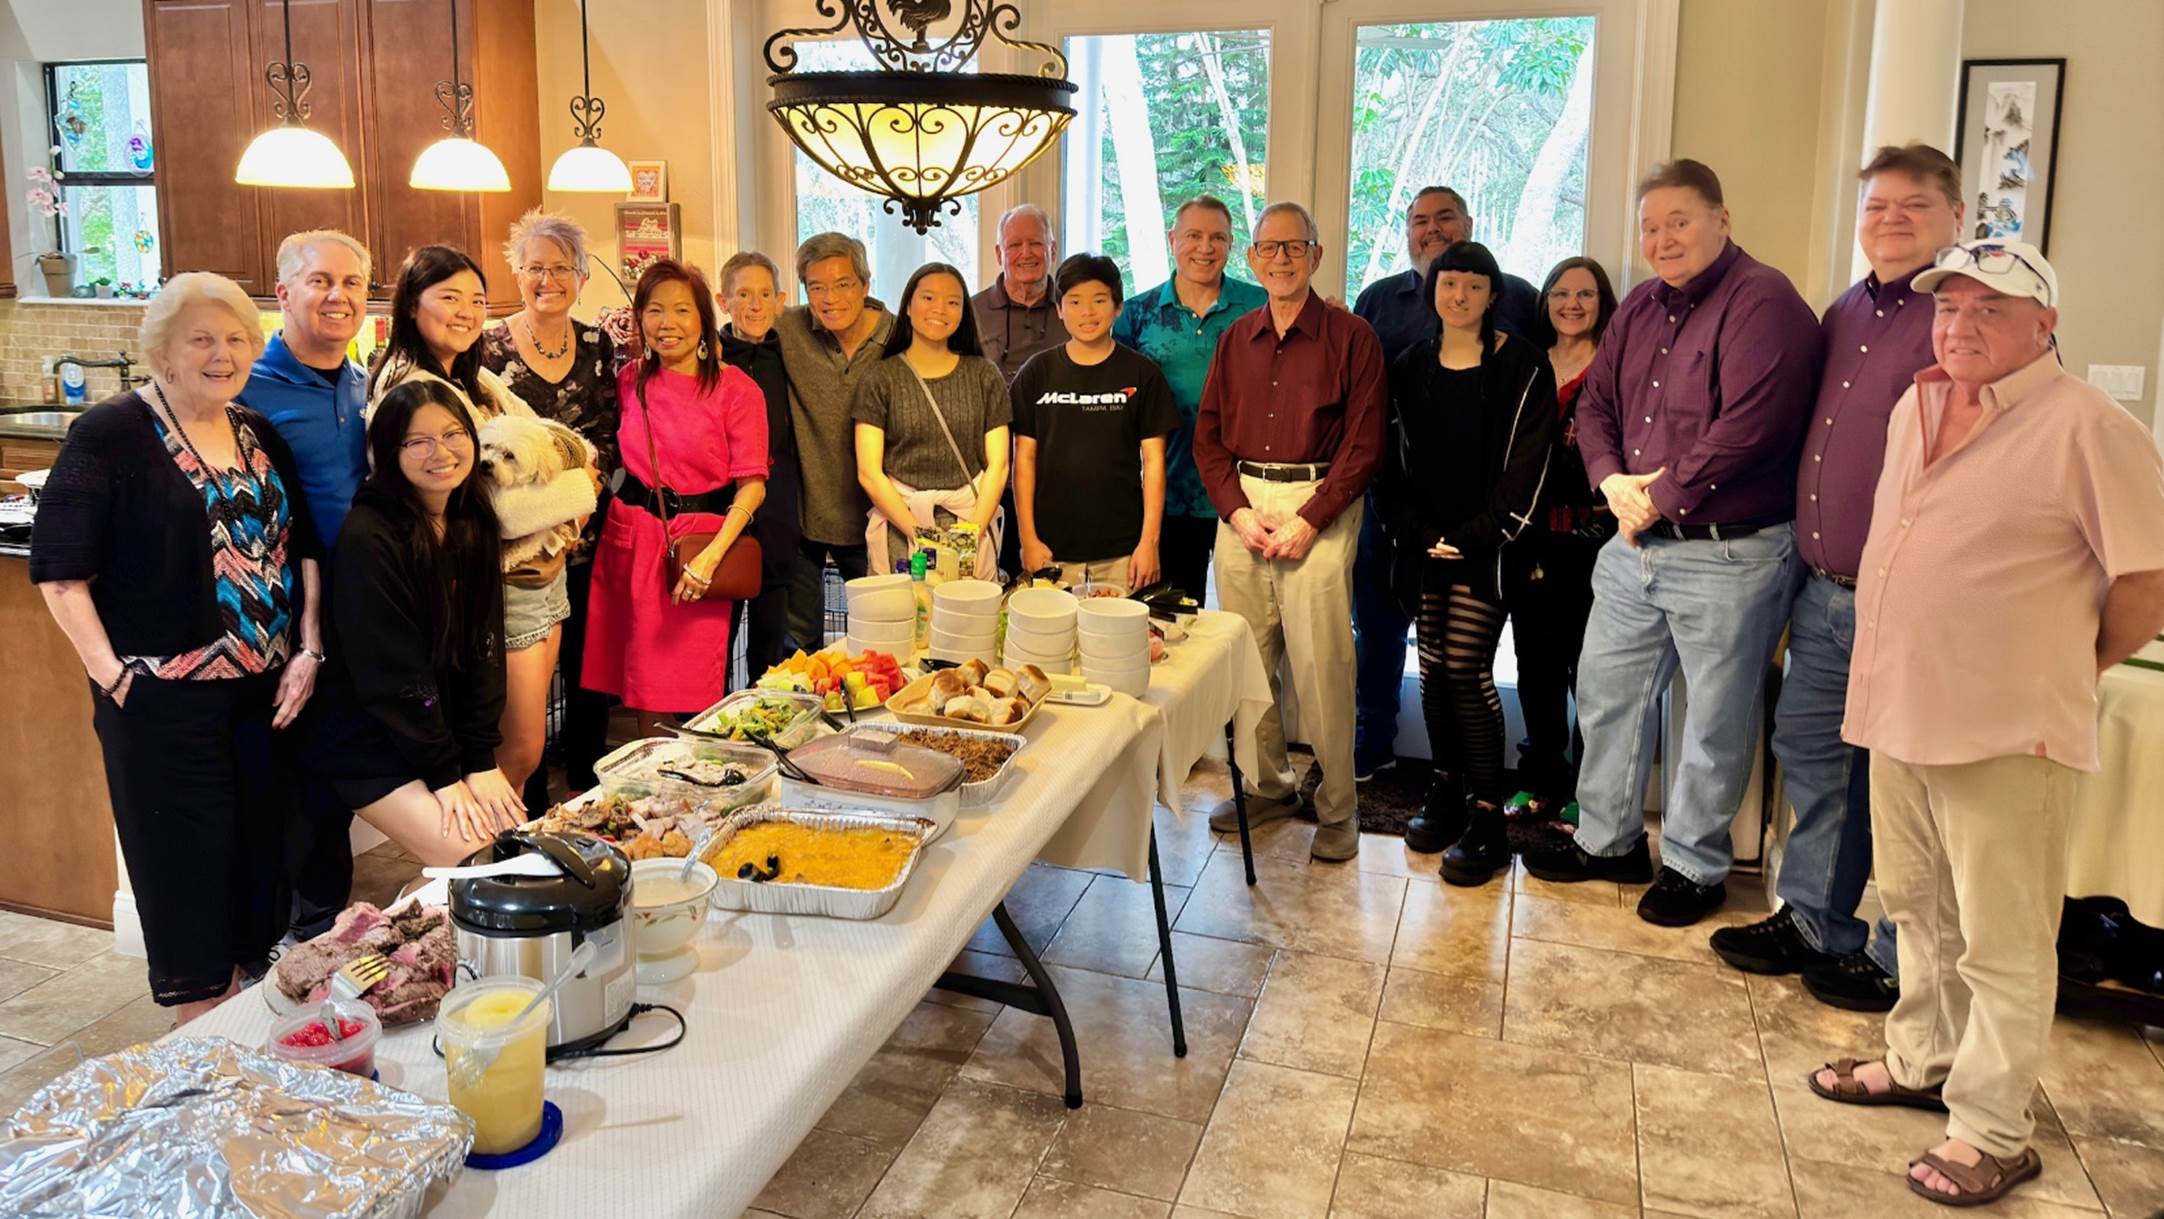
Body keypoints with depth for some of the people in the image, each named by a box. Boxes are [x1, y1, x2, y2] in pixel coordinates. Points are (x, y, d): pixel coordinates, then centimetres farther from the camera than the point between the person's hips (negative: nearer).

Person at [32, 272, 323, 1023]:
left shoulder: (260, 434, 10)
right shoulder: (111, 435, -7)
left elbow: (301, 546, 14)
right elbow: (59, 572, -10)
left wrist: (309, 649, 4)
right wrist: (110, 674, -14)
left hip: (267, 694, 6)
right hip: (166, 701, -5)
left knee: (260, 855, 13)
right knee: (186, 866, 3)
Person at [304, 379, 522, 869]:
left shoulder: (475, 525, 1)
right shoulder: (366, 539, -20)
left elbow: (484, 648, 0)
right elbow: (390, 671, -20)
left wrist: (482, 760, -6)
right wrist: (444, 775, -17)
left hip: (449, 728, 7)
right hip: (367, 742, -7)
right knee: (475, 861, -17)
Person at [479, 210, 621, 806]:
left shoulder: (598, 346, 8)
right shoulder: (491, 347, -2)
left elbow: (611, 437, 9)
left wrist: (587, 469, -9)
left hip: (585, 529, 3)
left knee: (589, 667, 8)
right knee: (522, 681, 0)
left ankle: (586, 786, 26)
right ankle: (529, 808, 14)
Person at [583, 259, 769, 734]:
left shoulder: (736, 389, -7)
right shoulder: (629, 381, 6)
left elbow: (753, 484, -11)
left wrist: (712, 555, -21)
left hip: (705, 538, -4)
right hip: (633, 534, 4)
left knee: (696, 687, -1)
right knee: (644, 682, 7)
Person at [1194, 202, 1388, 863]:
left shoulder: (1351, 337, -1)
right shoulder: (1236, 339, 13)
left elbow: (1363, 445, -6)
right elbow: (1208, 437, 12)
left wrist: (1309, 520, -14)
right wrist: (1238, 511, -4)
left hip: (1319, 508, -4)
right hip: (1241, 506, 5)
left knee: (1321, 664, -6)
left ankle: (1337, 808, 6)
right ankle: (1268, 787, 22)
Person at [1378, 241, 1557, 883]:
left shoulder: (1522, 367, -2)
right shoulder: (1410, 368, 11)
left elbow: (1527, 464, -7)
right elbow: (1394, 459, 10)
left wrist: (1473, 537, -12)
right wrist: (1417, 531, -3)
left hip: (1484, 543, -4)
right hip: (1425, 543, 4)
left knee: (1465, 668, -9)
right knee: (1433, 668, 6)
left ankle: (1487, 819, 1)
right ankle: (1445, 794, 21)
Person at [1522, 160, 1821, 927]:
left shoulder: (1762, 303, -13)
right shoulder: (1640, 308, 13)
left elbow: (1748, 425, -23)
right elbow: (1595, 404, 14)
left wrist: (1658, 497, -16)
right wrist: (1612, 481, -5)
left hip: (1729, 554, -8)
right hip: (1635, 546, 8)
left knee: (1716, 719, 4)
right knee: (1606, 691, 15)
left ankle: (1694, 867, 20)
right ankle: (1607, 841, 31)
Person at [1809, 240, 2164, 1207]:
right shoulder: (1915, 409, 11)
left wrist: (2073, 666, 0)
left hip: (2008, 734, -7)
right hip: (1900, 713, 7)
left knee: (2001, 945, 3)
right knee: (1919, 911, 21)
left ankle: (1992, 1132, 14)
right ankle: (1921, 1064, 38)